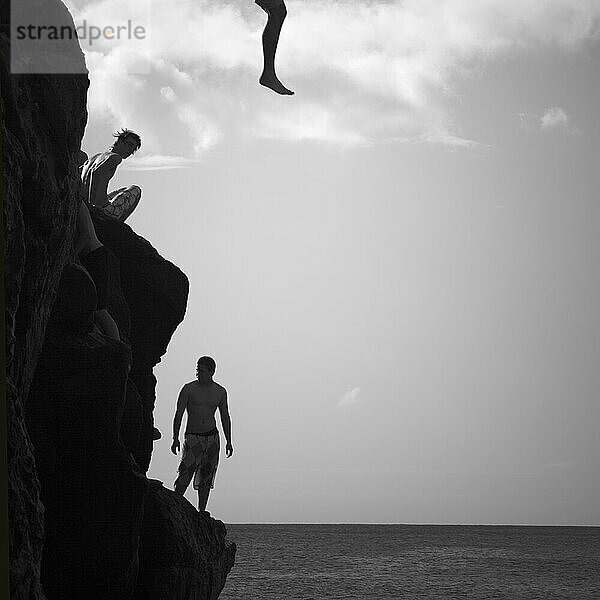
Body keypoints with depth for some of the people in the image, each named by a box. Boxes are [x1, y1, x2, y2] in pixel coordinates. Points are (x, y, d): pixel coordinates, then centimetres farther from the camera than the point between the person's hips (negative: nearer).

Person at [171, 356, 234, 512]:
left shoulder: (220, 392, 7)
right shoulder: (189, 389, -4)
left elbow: (225, 417, 14)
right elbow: (178, 415, -4)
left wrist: (229, 441, 10)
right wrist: (175, 438, -12)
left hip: (212, 438, 3)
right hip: (193, 437, -3)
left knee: (205, 479, 5)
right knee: (184, 477, -14)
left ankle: (201, 512, 10)